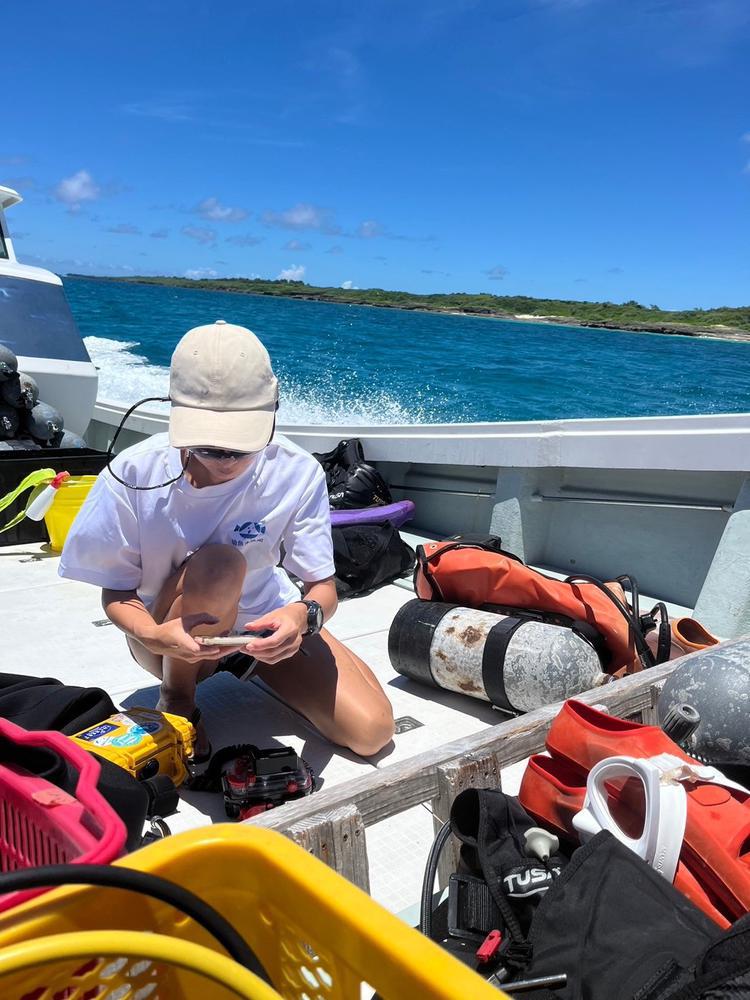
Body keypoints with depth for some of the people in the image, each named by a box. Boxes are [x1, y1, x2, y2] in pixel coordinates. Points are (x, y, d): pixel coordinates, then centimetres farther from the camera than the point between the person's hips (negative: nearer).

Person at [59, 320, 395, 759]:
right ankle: (176, 699, -8)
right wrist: (151, 635, -37)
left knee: (372, 731, -11)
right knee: (218, 565, -38)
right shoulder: (134, 473, -23)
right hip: (174, 639, -2)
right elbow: (116, 593, -14)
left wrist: (304, 614, -43)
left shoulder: (297, 472, -21)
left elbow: (324, 587, -19)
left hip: (265, 622, 3)